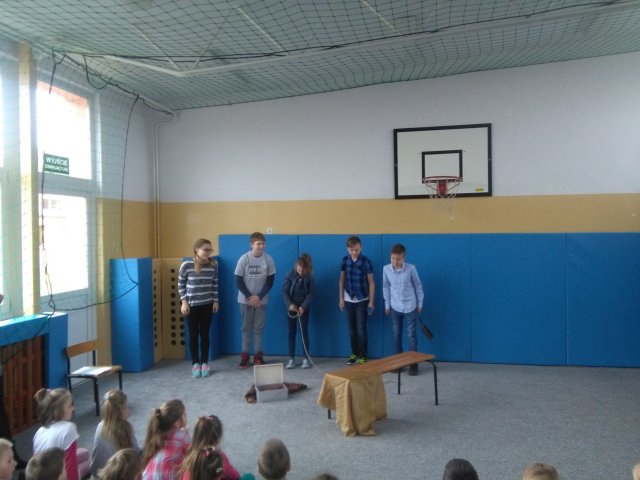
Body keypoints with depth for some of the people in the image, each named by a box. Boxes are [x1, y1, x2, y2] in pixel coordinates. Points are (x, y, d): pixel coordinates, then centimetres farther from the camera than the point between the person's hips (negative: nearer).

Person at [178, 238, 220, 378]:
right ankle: (195, 363, 19)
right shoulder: (186, 265, -13)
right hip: (191, 305, -2)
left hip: (207, 304, 2)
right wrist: (184, 301, -6)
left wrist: (215, 301, 4)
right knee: (193, 334, 6)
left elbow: (215, 284, 6)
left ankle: (205, 363, 19)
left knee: (205, 334, 8)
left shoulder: (213, 264, -5)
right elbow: (181, 284, -2)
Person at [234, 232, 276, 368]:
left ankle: (258, 355, 13)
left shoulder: (268, 259, -8)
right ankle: (245, 355, 12)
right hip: (245, 299, -1)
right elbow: (238, 281, -7)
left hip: (261, 300, 1)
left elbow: (270, 281, -3)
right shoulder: (244, 259, -11)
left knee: (259, 328, 5)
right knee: (246, 328, 5)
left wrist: (259, 297, -11)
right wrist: (249, 297, -13)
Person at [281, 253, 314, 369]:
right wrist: (289, 304, -23)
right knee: (292, 332, 3)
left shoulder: (309, 277, -12)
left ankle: (306, 358, 8)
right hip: (291, 306, 1)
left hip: (303, 306, 0)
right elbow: (284, 291, -10)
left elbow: (310, 293, -9)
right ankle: (292, 358, 8)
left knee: (304, 331, 0)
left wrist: (303, 306, -20)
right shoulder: (290, 275, -13)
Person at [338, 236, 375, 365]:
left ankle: (363, 356, 10)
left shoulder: (366, 261, -11)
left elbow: (371, 283, -7)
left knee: (361, 329, -1)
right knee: (352, 329, 9)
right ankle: (354, 353, 22)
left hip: (362, 300, -3)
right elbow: (342, 280, 7)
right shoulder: (345, 260, -1)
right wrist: (341, 298, 4)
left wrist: (371, 301, -9)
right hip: (349, 300, 3)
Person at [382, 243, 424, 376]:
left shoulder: (411, 269, -14)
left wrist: (420, 303, 3)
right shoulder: (386, 269, -7)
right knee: (396, 335, 10)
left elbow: (418, 286, -1)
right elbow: (385, 287, 5)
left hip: (410, 307, -2)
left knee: (411, 335, 4)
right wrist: (387, 304, 7)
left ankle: (413, 363, 13)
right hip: (395, 307, 2)